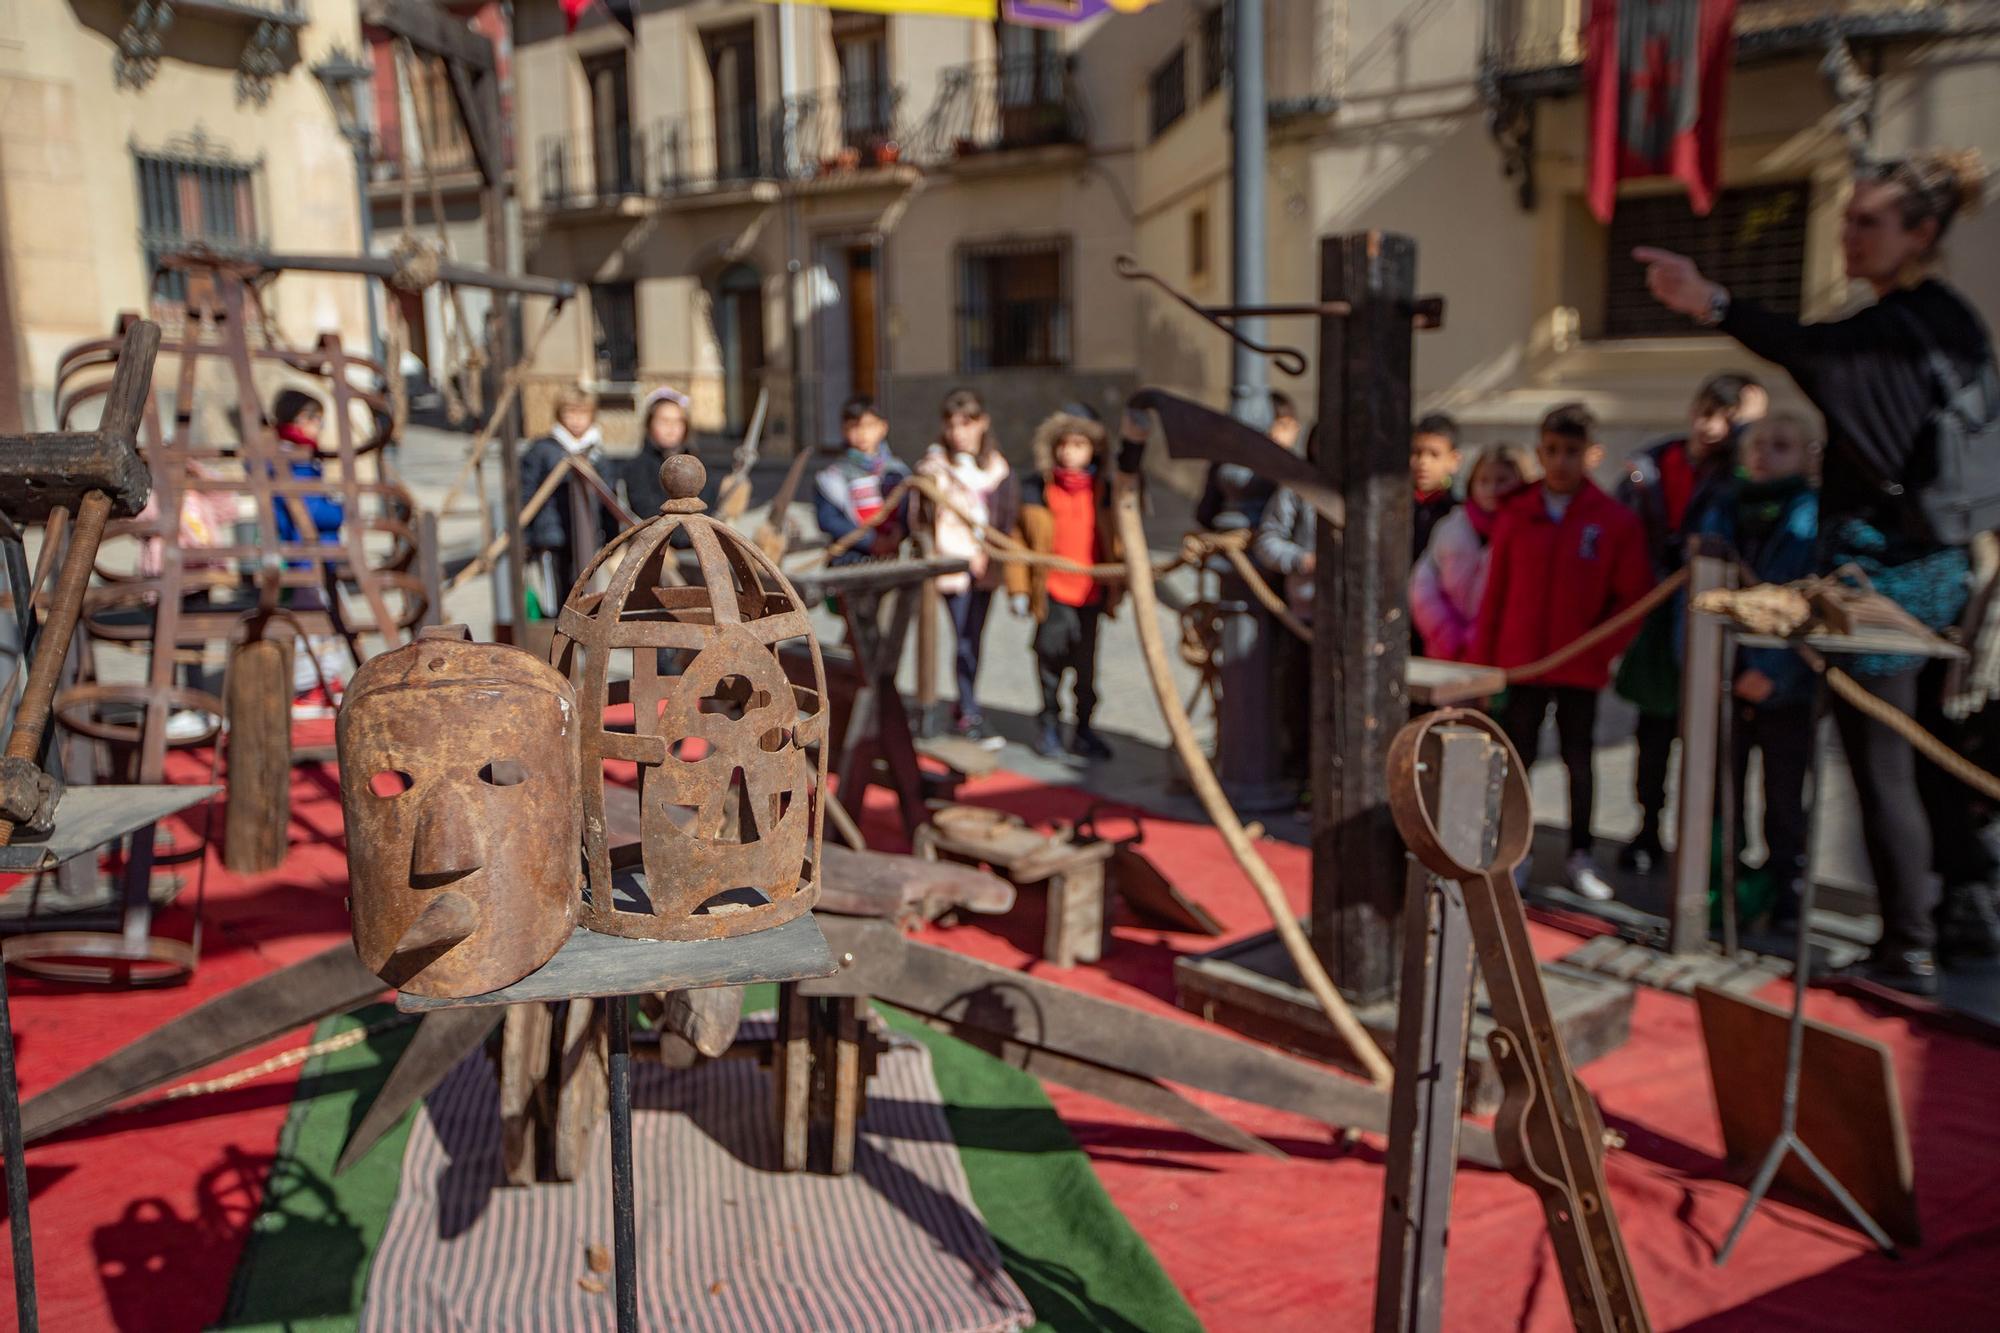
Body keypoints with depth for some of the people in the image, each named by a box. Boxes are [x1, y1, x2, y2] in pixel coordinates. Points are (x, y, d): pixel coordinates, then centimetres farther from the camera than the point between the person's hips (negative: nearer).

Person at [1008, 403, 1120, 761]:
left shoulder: (1104, 490, 5)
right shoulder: (1036, 489, -2)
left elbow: (1115, 542, 13)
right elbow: (1019, 539, 2)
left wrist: (1115, 589, 13)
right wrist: (1019, 589, 0)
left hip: (1092, 593, 2)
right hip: (1051, 592, -2)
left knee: (1086, 665, 9)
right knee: (1052, 654, -4)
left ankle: (1083, 730, 22)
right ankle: (1049, 726, 15)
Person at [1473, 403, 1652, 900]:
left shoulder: (1615, 520, -4)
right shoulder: (1515, 515, 0)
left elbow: (1631, 595, -2)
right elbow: (1496, 593, 1)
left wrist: (1602, 648, -11)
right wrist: (1482, 661, 1)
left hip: (1581, 667, -1)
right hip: (1522, 662, 1)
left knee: (1579, 760, 10)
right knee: (1517, 756, 6)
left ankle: (1581, 857, 21)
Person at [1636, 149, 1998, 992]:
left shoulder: (1894, 329, -16)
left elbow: (1814, 351, -40)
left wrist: (1716, 307, -55)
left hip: (1880, 566, -9)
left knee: (1882, 768, -1)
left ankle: (1909, 950, 7)